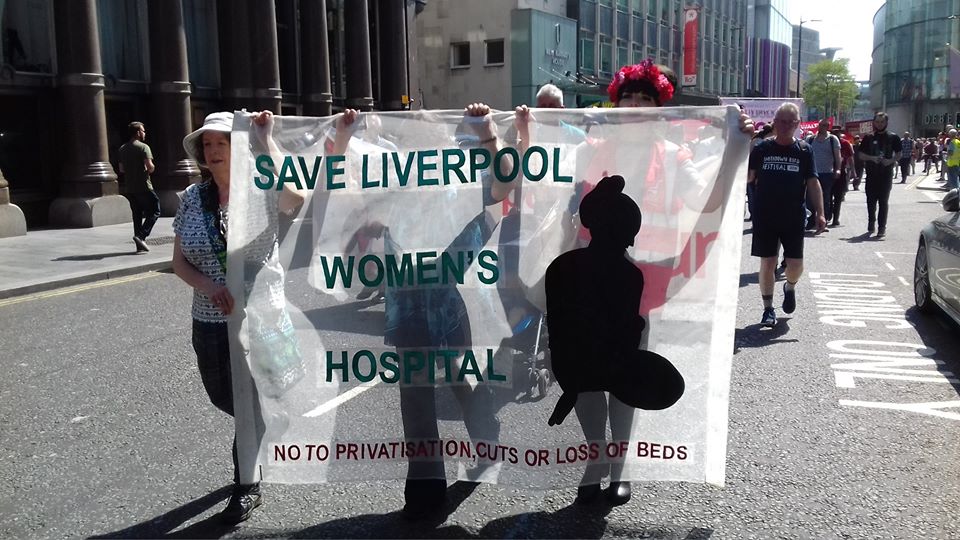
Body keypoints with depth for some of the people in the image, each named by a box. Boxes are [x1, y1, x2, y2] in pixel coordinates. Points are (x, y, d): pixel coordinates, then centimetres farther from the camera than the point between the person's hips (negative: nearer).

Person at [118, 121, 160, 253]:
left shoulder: (123, 149, 13)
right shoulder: (143, 147, -10)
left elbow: (121, 169, 16)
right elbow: (150, 166, -18)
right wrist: (150, 170, 2)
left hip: (130, 188, 7)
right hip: (144, 187, -7)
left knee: (137, 215, 11)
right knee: (154, 212, 3)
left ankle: (140, 245, 10)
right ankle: (141, 236, -13)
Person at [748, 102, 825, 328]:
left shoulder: (804, 150, 3)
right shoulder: (762, 148, 2)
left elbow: (813, 182, 3)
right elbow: (747, 178, 1)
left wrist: (820, 213, -4)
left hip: (793, 217, 0)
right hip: (765, 216, 0)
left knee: (795, 264, -1)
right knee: (767, 262, 2)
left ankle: (790, 287, 34)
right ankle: (768, 309, 16)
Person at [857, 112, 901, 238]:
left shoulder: (893, 137, 4)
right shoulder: (868, 138, 7)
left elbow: (898, 155, 6)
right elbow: (861, 155, 6)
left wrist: (891, 161, -14)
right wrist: (872, 158, -12)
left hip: (886, 174, -2)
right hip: (871, 174, 2)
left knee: (883, 201, -3)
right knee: (871, 201, 5)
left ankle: (882, 228, 0)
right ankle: (871, 224, 24)